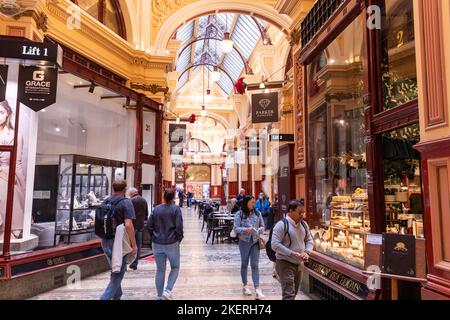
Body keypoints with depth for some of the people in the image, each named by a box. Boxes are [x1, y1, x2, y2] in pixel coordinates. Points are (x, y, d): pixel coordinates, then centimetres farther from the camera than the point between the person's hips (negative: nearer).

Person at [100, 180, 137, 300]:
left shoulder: (105, 202, 7)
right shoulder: (126, 203, -14)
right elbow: (128, 225, -22)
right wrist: (134, 244, -16)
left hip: (105, 242, 7)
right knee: (119, 273, 4)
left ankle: (117, 296, 34)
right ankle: (105, 297, -6)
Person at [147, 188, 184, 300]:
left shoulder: (156, 209, 2)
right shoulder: (175, 209, -8)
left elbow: (149, 225, 2)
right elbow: (179, 227, -13)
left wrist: (154, 237, 14)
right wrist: (179, 239, 2)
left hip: (157, 244, 3)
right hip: (172, 243, -3)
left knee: (160, 270, 11)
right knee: (175, 267, 14)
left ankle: (160, 296, 16)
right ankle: (168, 290, -2)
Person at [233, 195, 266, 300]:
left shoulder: (257, 213, 2)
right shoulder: (239, 214, -7)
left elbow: (262, 225, 10)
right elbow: (235, 228, -8)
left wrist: (261, 229, -13)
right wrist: (245, 229, -24)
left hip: (255, 241, 2)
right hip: (244, 241, -2)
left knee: (255, 265, 0)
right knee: (244, 264, 12)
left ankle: (257, 289, -1)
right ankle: (245, 286, 28)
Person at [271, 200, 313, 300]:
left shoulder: (304, 224, 6)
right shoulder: (281, 225, -17)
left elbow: (309, 240, 15)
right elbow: (275, 245, -23)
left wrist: (307, 252, -6)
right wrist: (293, 253, -26)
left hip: (299, 264, 8)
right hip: (285, 264, -8)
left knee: (294, 293, 19)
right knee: (289, 295, -11)